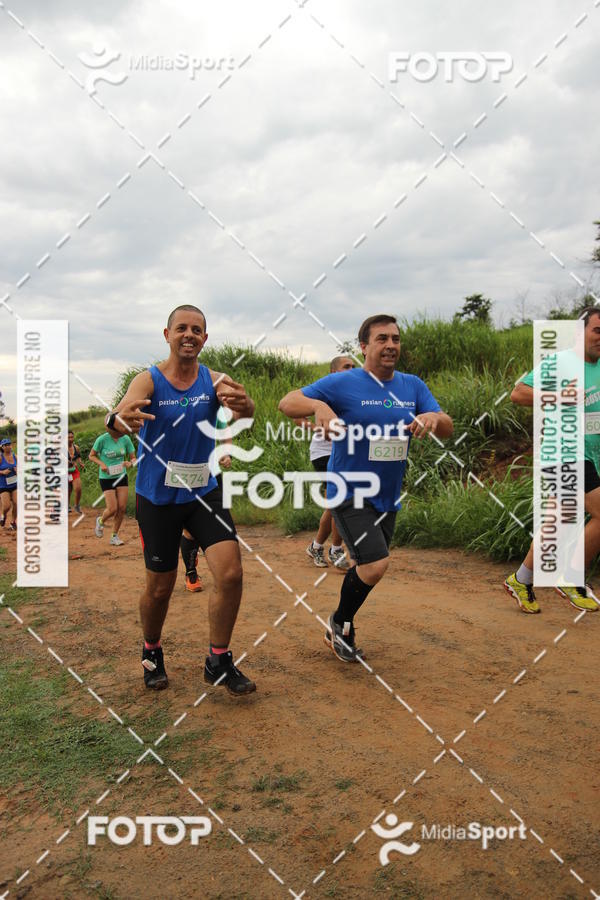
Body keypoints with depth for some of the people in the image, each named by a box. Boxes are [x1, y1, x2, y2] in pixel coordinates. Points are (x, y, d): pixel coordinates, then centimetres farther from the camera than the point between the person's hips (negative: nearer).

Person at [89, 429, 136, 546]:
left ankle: (114, 536, 17)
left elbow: (134, 458, 2)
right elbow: (92, 456, -1)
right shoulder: (102, 439, -15)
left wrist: (130, 463, -20)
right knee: (113, 509, -7)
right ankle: (100, 521, 28)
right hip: (106, 478, -3)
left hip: (121, 476, 3)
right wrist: (101, 464, -18)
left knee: (122, 508, 0)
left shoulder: (126, 439, -6)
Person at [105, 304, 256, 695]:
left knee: (231, 572, -12)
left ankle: (219, 661, 9)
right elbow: (119, 418, -30)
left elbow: (246, 414, -25)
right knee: (160, 589, 8)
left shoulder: (214, 380, -5)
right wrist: (121, 418, -56)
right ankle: (152, 652, 38)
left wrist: (244, 405, -50)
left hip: (204, 491, 2)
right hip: (157, 498, -2)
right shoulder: (149, 380, -11)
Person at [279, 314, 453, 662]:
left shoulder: (413, 386, 3)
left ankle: (339, 629, 41)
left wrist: (434, 418, -26)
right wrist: (317, 405, -35)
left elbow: (448, 428, -2)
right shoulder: (343, 384, -11)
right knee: (376, 565, -18)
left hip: (389, 497, 6)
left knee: (369, 568, 17)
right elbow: (287, 403, -13)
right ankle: (341, 623, 11)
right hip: (350, 492, -6)